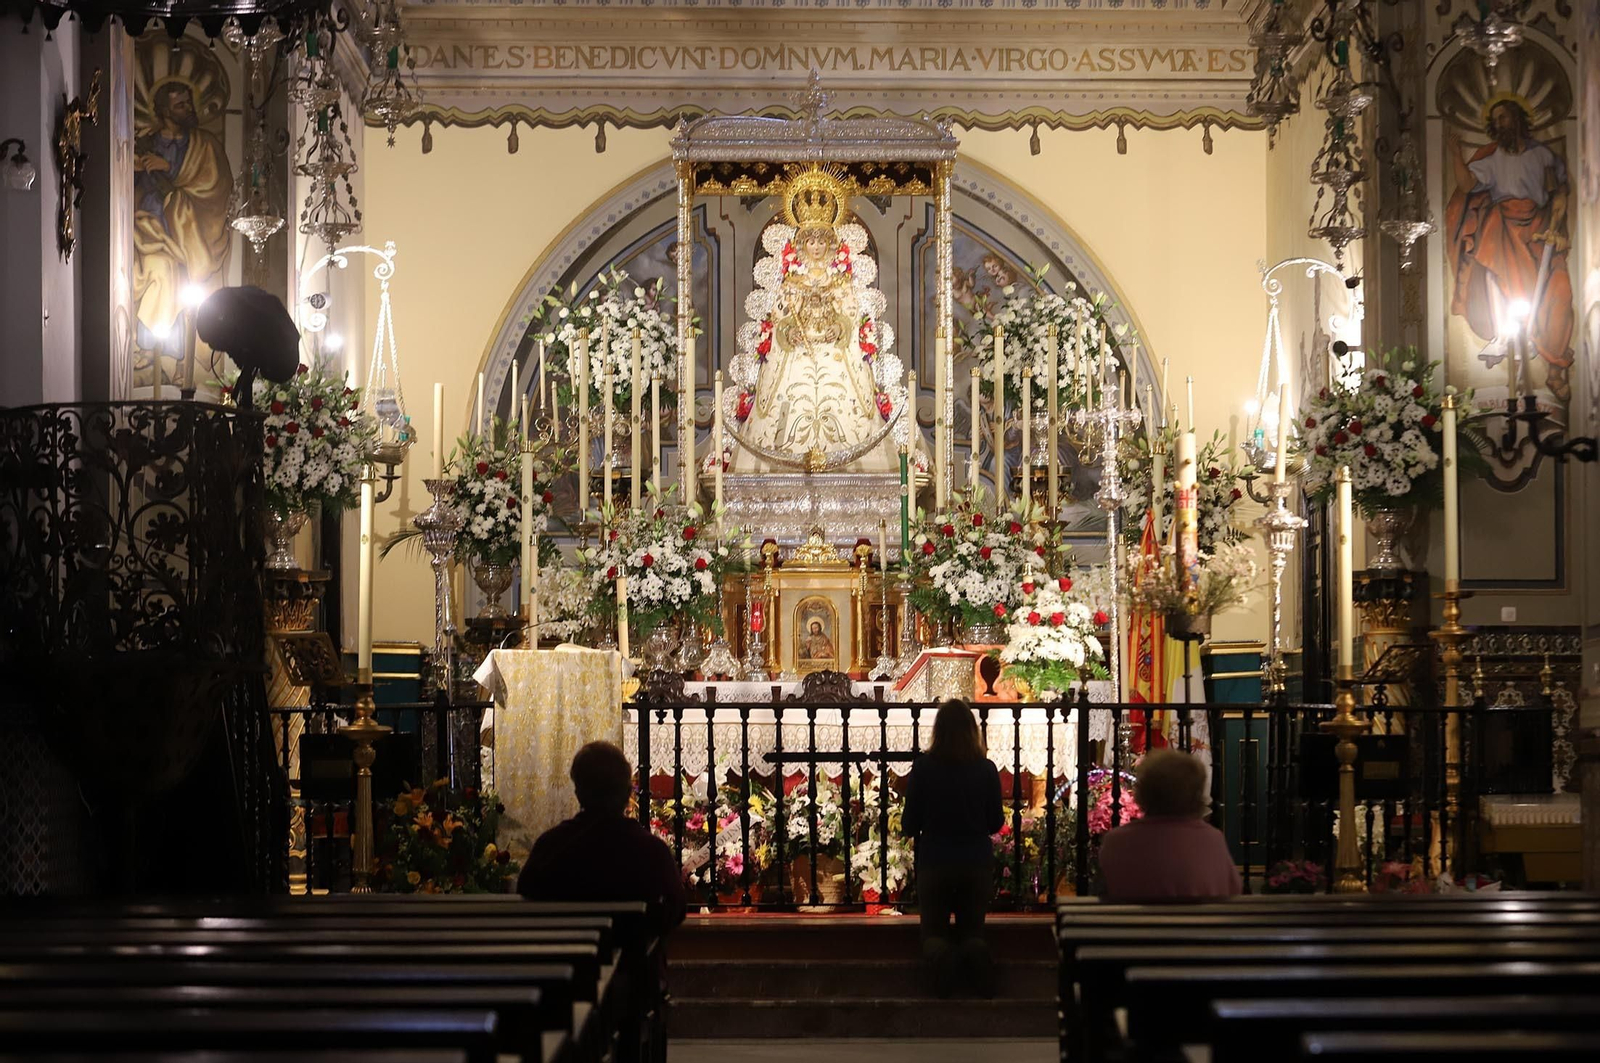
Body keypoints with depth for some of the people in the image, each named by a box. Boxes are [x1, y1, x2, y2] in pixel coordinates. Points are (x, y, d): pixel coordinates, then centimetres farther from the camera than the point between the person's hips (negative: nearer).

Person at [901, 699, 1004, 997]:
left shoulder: (923, 767, -8)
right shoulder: (986, 769, -5)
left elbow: (909, 825, -2)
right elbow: (996, 823, 5)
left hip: (934, 863, -1)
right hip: (978, 861, 1)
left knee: (934, 932, 14)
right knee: (972, 930, 15)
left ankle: (940, 955, -23)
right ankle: (975, 953, -22)